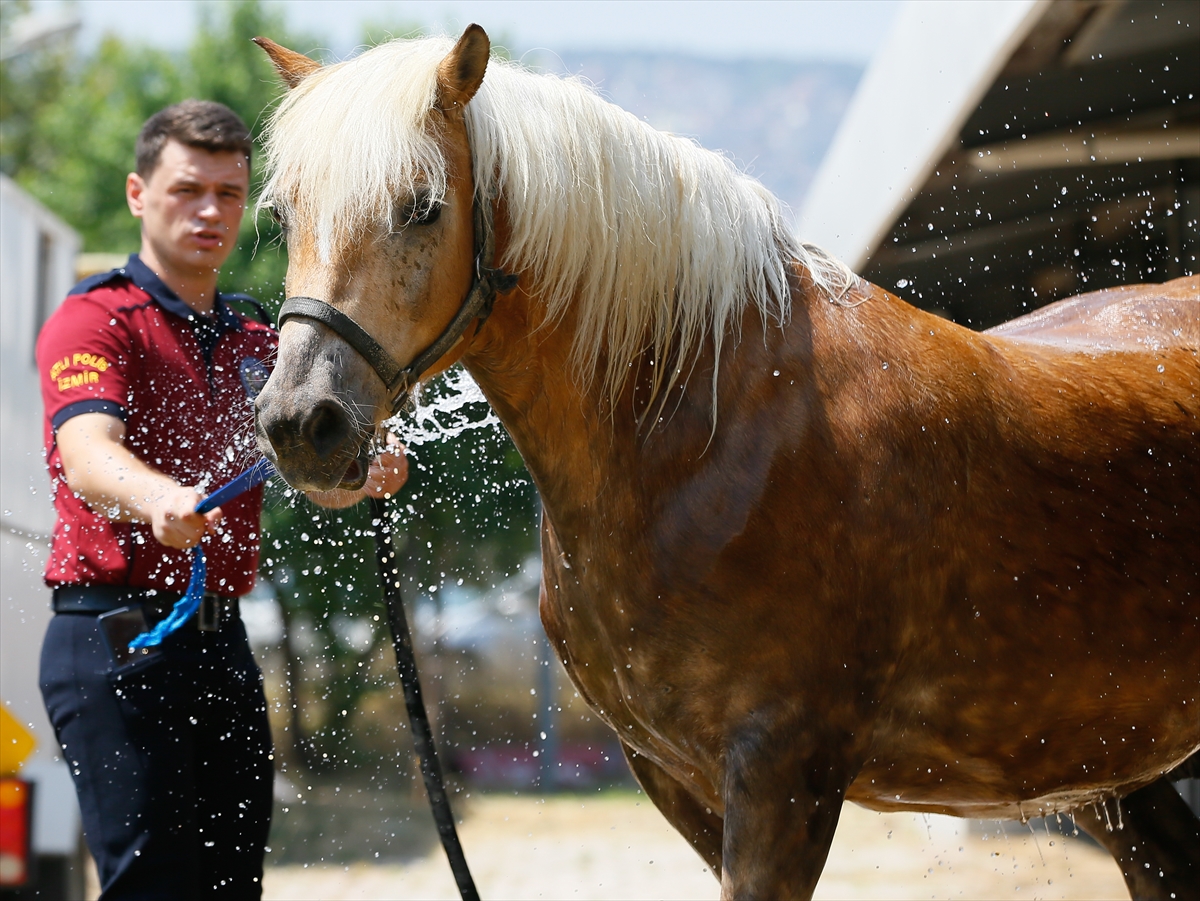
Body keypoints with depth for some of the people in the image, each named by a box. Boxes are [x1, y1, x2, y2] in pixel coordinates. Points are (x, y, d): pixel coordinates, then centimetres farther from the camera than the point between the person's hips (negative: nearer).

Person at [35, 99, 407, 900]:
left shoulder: (256, 344, 19)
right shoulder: (95, 320, -5)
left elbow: (315, 477, 9)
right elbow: (88, 457, -23)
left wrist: (367, 474, -16)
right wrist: (162, 499, -46)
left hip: (223, 644, 7)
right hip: (118, 641, -7)